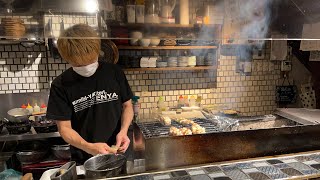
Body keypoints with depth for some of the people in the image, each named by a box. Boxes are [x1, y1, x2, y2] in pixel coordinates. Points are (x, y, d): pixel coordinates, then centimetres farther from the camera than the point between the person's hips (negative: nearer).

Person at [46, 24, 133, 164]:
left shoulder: (114, 72, -9)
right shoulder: (61, 85, -12)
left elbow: (127, 105, 1)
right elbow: (64, 128, -10)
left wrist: (123, 131, -17)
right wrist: (89, 147, -26)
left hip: (117, 154, 2)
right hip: (83, 160, -1)